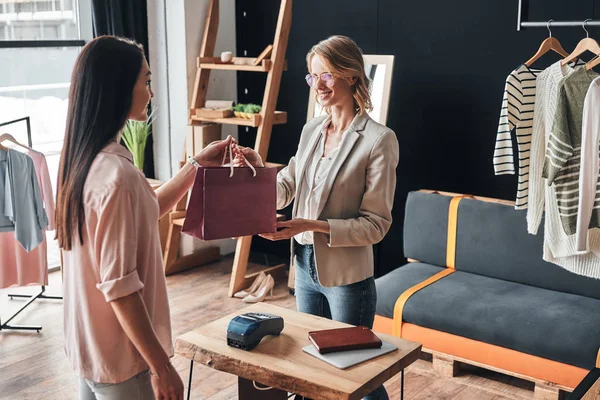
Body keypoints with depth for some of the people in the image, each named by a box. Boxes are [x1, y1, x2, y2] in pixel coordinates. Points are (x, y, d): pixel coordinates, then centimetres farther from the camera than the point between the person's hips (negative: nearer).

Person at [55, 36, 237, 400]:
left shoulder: (82, 158, 2)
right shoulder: (116, 174, -27)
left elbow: (143, 213, 17)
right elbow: (119, 287, -26)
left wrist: (196, 166, 14)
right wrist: (161, 367, -19)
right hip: (120, 356, -9)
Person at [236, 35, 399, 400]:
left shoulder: (379, 139, -15)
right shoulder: (312, 129, 4)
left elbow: (377, 224, -16)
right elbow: (286, 190, 8)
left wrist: (314, 226, -25)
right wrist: (259, 169, -12)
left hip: (348, 276, -6)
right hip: (305, 266, 6)